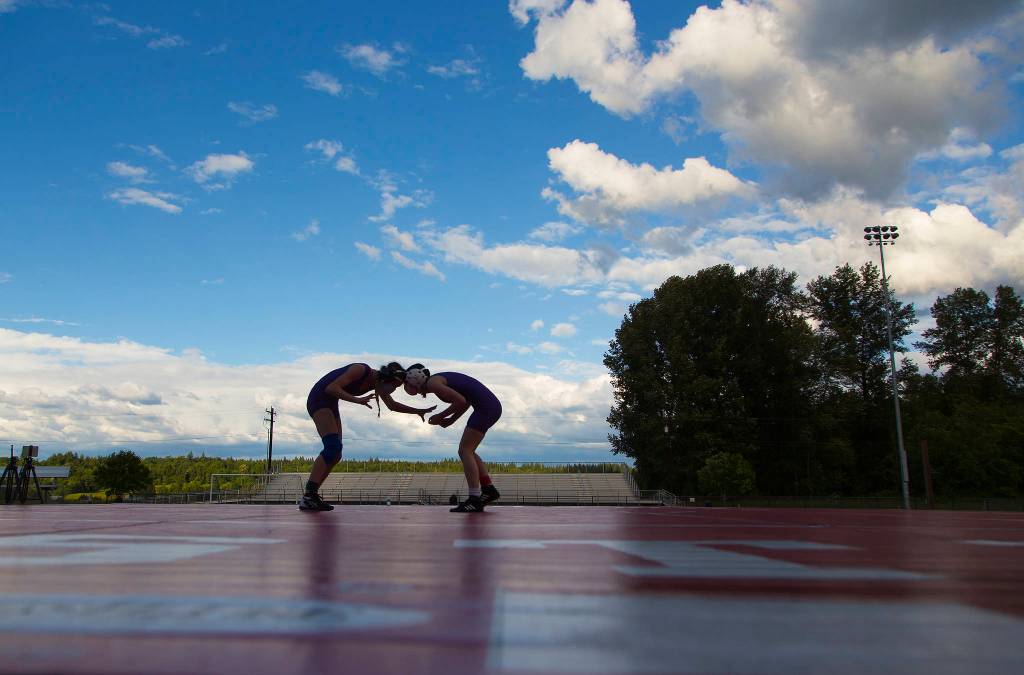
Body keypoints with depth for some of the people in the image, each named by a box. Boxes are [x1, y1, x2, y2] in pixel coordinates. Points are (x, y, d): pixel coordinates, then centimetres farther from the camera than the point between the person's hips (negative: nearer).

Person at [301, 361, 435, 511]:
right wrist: (357, 400, -36)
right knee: (333, 446, -23)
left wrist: (419, 411, 10)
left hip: (330, 403, 9)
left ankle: (310, 496, 3)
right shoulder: (361, 370, -22)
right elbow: (331, 388, -27)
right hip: (319, 398, -9)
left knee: (336, 454, 2)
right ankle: (308, 496, -26)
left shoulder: (377, 382, 4)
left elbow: (392, 405, 17)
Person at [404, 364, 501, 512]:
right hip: (492, 405, 9)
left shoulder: (432, 383, -8)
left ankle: (475, 500, -8)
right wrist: (451, 420, 13)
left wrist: (441, 416, -4)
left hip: (485, 407, -9)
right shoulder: (439, 379, 20)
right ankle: (489, 489, 15)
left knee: (465, 451, -6)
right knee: (467, 451, 15)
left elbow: (461, 400, -16)